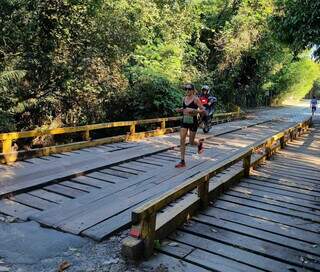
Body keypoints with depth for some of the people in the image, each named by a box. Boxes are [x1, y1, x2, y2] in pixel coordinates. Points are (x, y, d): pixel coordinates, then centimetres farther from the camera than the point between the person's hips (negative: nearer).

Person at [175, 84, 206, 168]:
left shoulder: (196, 99, -9)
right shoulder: (184, 99, 7)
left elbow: (203, 110, -11)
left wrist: (193, 110, -25)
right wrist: (180, 110, 1)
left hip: (193, 121, -4)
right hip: (184, 121, 4)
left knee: (191, 142, 6)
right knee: (182, 140, -7)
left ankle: (200, 143, 44)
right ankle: (182, 162, -3)